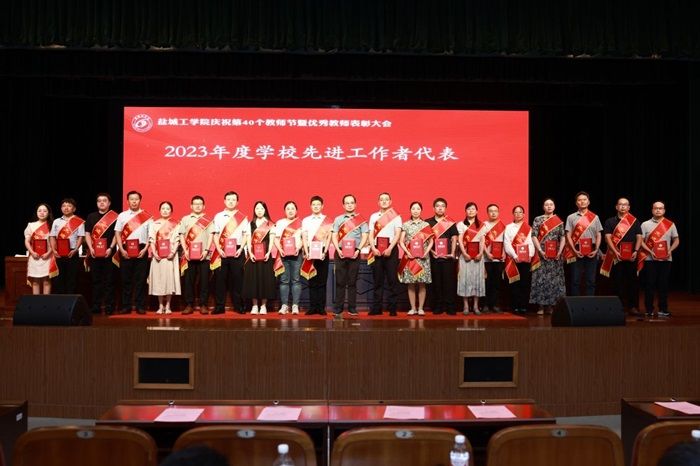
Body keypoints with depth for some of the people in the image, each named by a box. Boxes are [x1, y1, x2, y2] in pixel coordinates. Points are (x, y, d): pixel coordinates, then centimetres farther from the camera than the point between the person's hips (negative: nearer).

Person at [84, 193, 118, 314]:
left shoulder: (115, 217, 2)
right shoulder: (91, 217, 13)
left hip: (109, 253, -3)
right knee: (95, 280, 6)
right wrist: (91, 248, -4)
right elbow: (87, 234, 10)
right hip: (94, 253, 3)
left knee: (109, 281, -1)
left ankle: (109, 307, 2)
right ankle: (95, 306, 11)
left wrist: (111, 248, -12)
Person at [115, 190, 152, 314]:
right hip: (126, 250, 1)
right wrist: (122, 250, -4)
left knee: (141, 279, 0)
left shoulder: (147, 216, 6)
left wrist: (145, 249, -7)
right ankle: (126, 306, 10)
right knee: (126, 279, 3)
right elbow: (117, 234, 7)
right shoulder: (122, 216, 9)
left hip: (141, 250, -1)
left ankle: (140, 306, 6)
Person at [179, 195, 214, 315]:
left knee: (204, 280, 0)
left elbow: (210, 236, 3)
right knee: (188, 280, 1)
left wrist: (206, 250, -9)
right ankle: (189, 305, 7)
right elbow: (182, 236, 7)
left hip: (204, 255, -1)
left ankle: (203, 305, 6)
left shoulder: (208, 220, 8)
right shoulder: (185, 219, 11)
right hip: (189, 255, 1)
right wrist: (185, 250, -5)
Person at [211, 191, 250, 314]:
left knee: (237, 278, 1)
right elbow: (215, 235, 6)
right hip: (222, 251, 1)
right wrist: (219, 249, -7)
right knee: (221, 278, 0)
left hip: (237, 251, 0)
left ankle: (238, 306, 10)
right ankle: (220, 306, 5)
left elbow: (245, 235, 4)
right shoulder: (218, 216, 9)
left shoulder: (243, 218, 7)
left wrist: (240, 249, -8)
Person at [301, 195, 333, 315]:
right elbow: (304, 238, 5)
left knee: (322, 280, 0)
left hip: (322, 252, -1)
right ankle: (312, 307, 4)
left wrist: (324, 252, -11)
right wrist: (307, 253, -7)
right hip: (310, 251, 1)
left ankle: (321, 307, 3)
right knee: (312, 280, 1)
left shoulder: (328, 221, 5)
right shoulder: (305, 220, 9)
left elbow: (329, 237, 0)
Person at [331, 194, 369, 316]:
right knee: (340, 281, 1)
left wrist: (358, 250, -12)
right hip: (341, 253, 1)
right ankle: (338, 307, 5)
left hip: (354, 253, -1)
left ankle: (352, 307, 7)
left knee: (352, 281, 2)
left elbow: (365, 236, 1)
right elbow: (334, 236, 5)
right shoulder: (338, 219, 10)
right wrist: (338, 250, -10)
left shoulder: (361, 219, 6)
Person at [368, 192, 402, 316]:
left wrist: (389, 249, -16)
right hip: (377, 250, 2)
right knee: (377, 280, 3)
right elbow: (371, 235, 8)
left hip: (391, 250, -2)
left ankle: (392, 308, 1)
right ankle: (376, 308, 6)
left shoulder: (396, 217, 5)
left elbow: (397, 234, -4)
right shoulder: (373, 216, 12)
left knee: (392, 279, -2)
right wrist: (373, 248, -8)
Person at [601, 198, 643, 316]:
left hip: (631, 256, 1)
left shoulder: (634, 221, 12)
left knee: (632, 281, -1)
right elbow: (608, 238, -2)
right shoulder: (610, 221, 7)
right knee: (617, 282, 2)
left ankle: (633, 307, 2)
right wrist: (615, 252, -14)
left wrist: (636, 251, -8)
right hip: (616, 256, -1)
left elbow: (639, 237, 7)